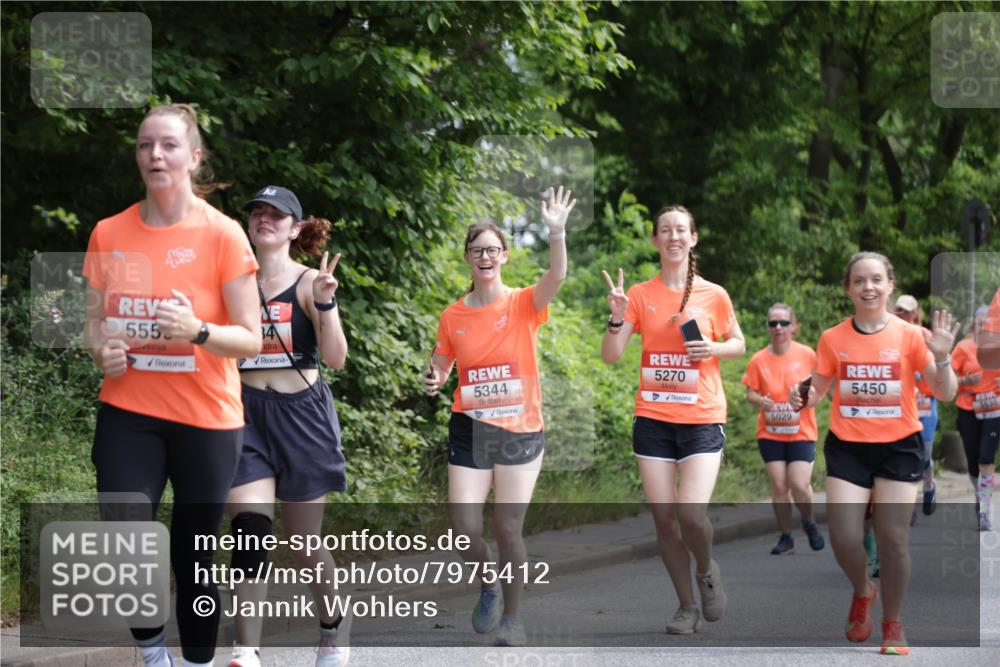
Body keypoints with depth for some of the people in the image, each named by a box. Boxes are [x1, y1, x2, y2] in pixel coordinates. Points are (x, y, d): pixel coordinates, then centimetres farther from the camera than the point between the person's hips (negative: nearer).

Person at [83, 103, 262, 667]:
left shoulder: (223, 234, -8)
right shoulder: (109, 234, 3)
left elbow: (251, 339, -7)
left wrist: (197, 331, -26)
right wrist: (102, 349, -9)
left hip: (206, 416, -2)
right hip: (128, 412, 2)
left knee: (193, 559, 4)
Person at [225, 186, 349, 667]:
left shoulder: (309, 283, -3)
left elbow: (335, 358, -11)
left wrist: (325, 304, -25)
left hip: (301, 414, -2)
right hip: (247, 414, 2)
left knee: (303, 542, 8)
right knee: (249, 533, -15)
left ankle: (334, 623, 35)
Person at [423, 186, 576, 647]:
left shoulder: (525, 305, -4)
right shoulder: (453, 316, 3)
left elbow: (556, 277, -24)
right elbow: (439, 367, 15)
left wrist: (557, 232, -40)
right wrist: (433, 381, -8)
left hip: (520, 432, -2)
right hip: (470, 431, 2)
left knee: (508, 530, 0)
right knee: (465, 530, -6)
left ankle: (513, 618, 17)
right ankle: (489, 586, 26)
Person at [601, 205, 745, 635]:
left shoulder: (713, 295, 1)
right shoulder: (640, 295, 3)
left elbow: (738, 344, 13)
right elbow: (610, 355, 0)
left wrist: (713, 349, -8)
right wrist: (617, 316, -17)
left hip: (702, 419, -2)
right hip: (653, 419, 2)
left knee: (692, 513, -16)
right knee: (664, 517, 2)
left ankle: (706, 571, 17)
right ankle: (686, 607, 16)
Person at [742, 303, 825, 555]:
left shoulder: (807, 355, -4)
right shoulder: (759, 360, -1)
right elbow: (750, 393, 4)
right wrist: (760, 400, -18)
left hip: (801, 432, -2)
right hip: (770, 432, 2)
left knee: (799, 484, -12)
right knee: (778, 485, -1)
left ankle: (809, 523, 18)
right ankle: (786, 537, 13)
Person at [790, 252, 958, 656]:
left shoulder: (910, 336, -3)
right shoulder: (833, 339, 1)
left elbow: (945, 394, -4)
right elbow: (816, 391, 10)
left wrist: (941, 356, -21)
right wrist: (801, 398, -13)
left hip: (898, 447, -1)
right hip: (847, 447, 1)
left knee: (893, 539, -3)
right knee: (844, 539, -8)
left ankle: (892, 624, 16)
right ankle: (862, 592, 26)